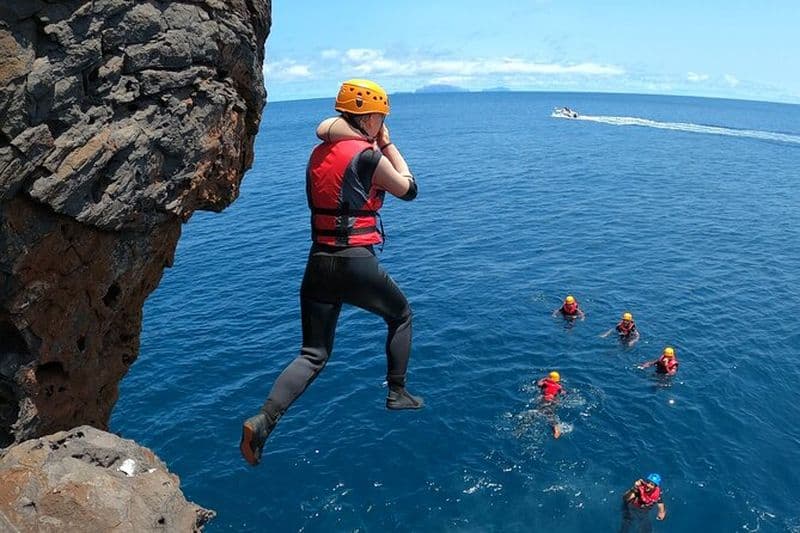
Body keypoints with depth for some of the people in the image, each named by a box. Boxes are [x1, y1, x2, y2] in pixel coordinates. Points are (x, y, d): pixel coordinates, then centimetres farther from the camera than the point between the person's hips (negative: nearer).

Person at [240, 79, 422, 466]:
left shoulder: (319, 153, 11)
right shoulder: (367, 155, -10)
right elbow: (408, 189, 4)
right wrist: (387, 144, 12)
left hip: (318, 262, 6)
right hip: (356, 263, -6)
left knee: (314, 355, 11)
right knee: (401, 315, 24)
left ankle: (263, 420, -5)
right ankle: (397, 392, 30)